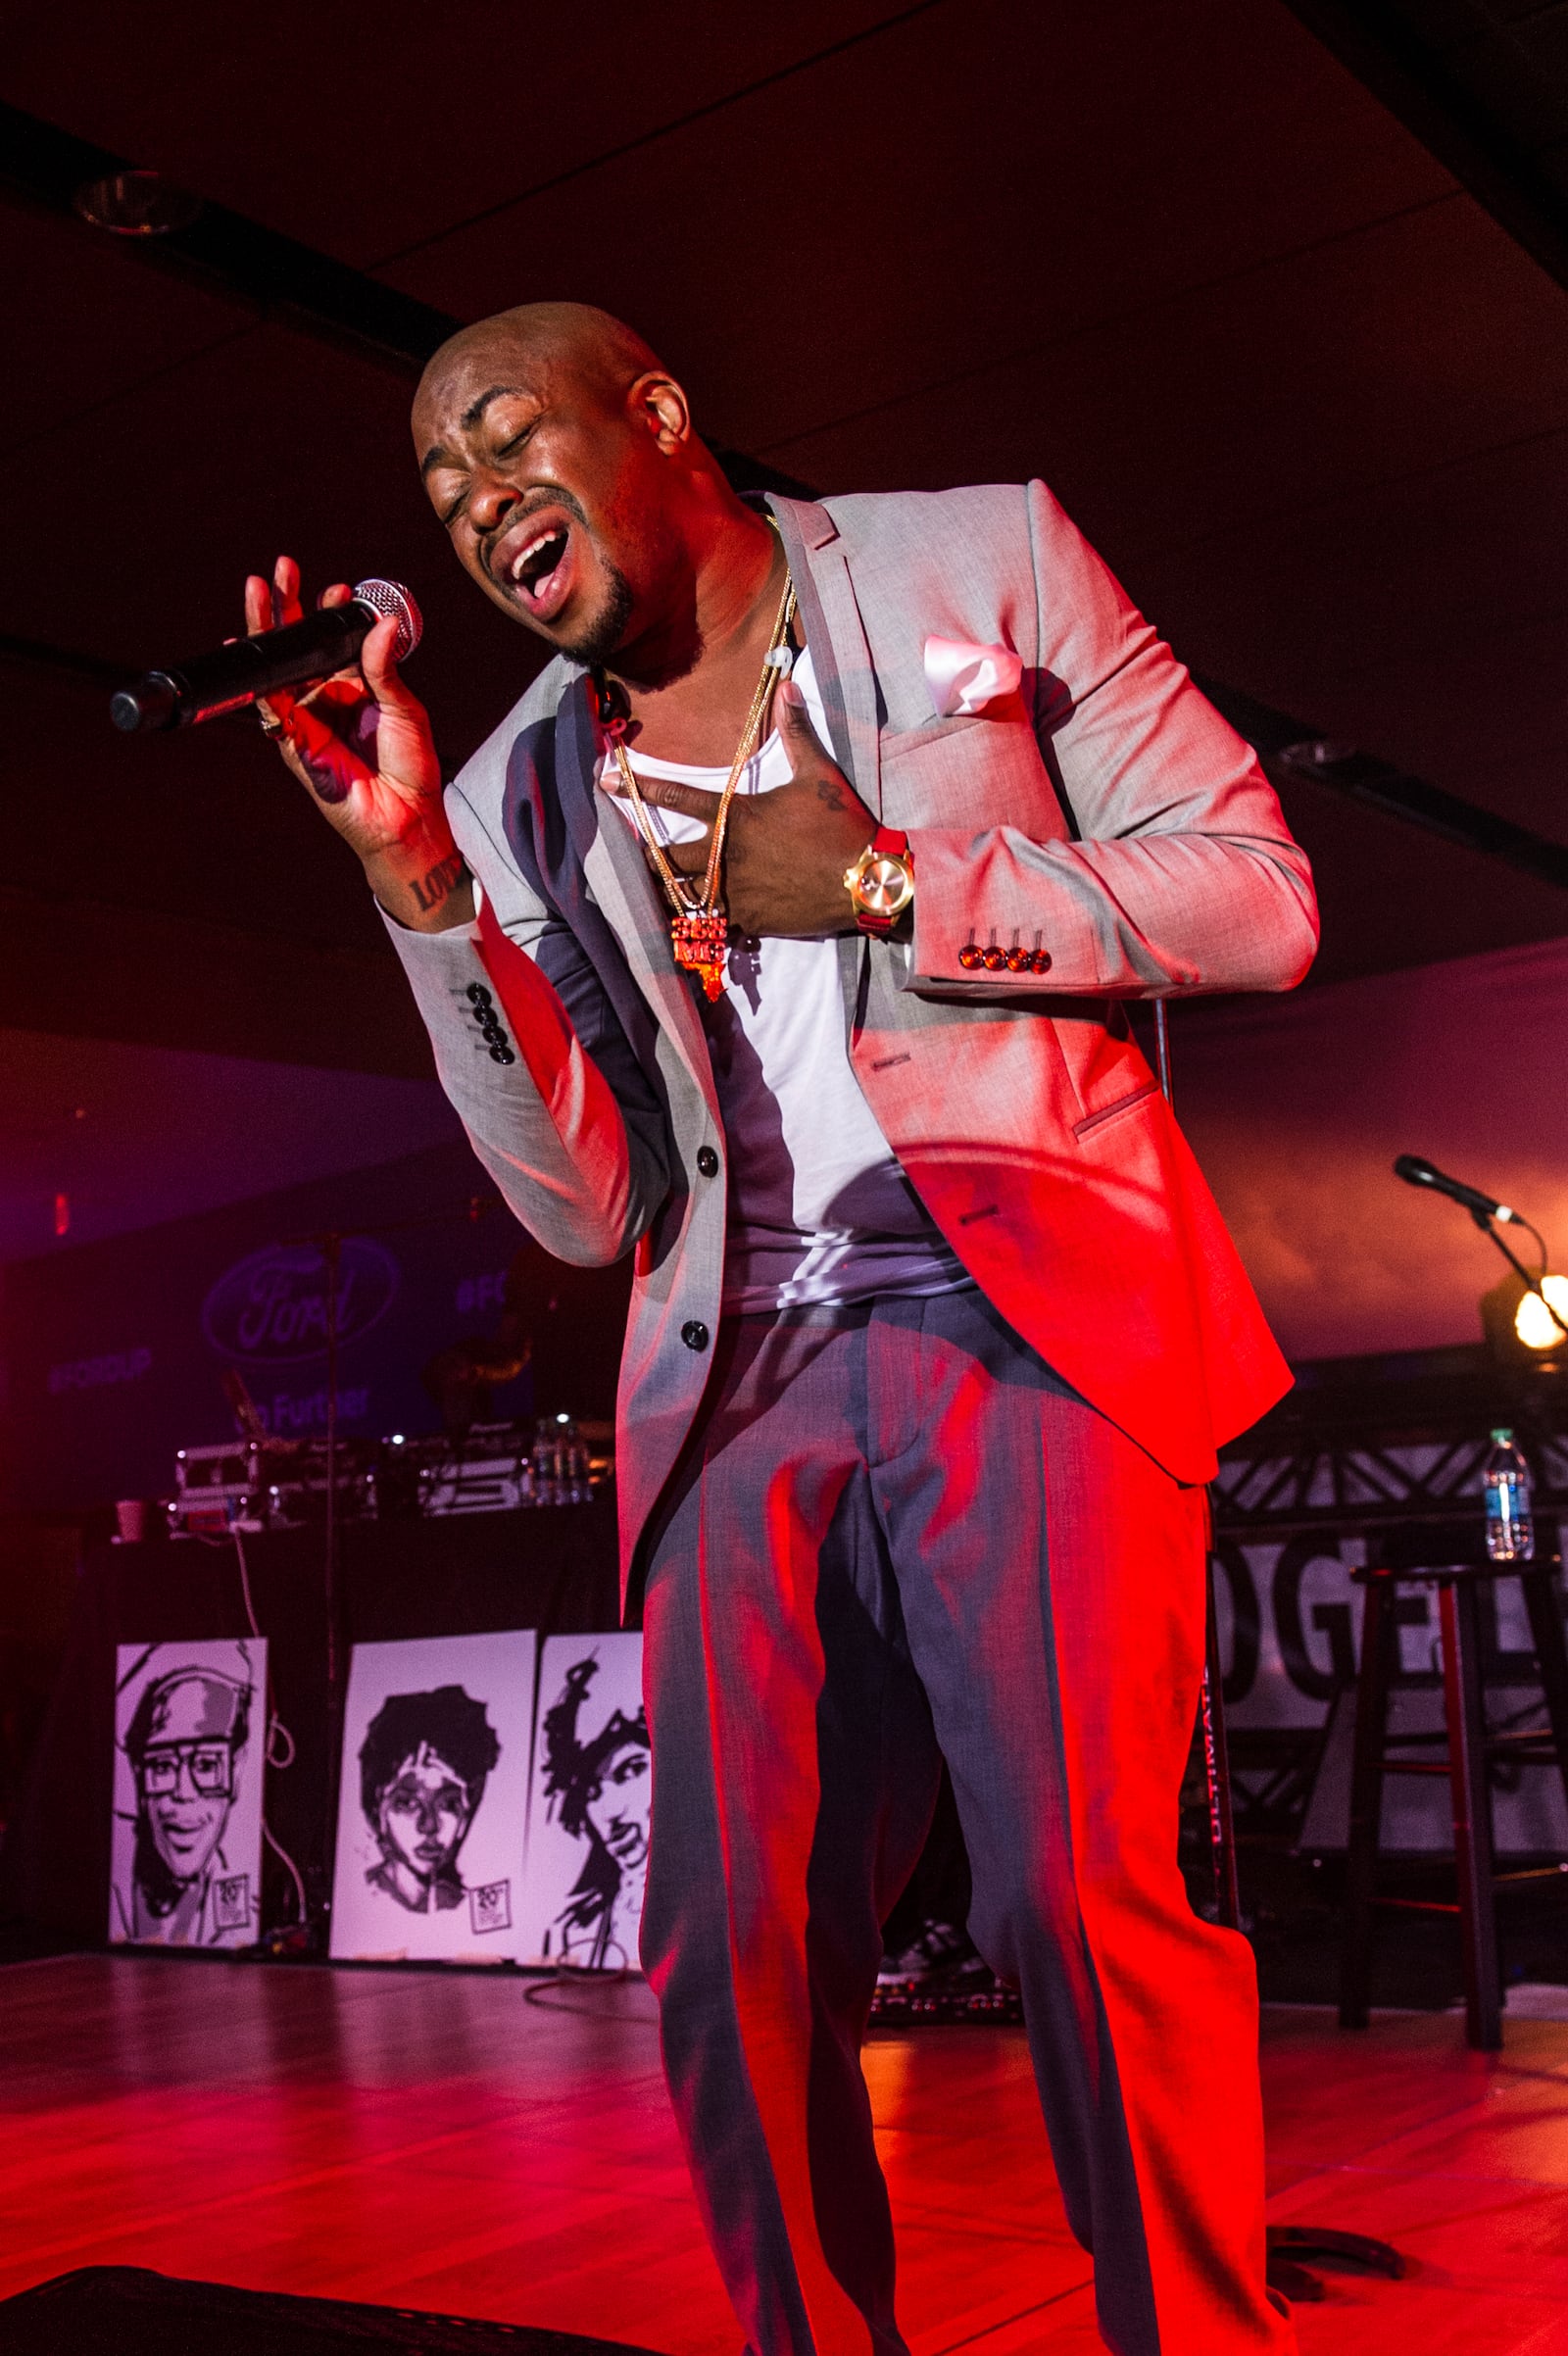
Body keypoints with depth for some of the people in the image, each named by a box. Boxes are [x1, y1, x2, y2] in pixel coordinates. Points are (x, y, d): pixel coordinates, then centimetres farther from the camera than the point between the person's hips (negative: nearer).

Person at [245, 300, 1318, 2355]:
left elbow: (1261, 900, 3)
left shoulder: (980, 562, 8)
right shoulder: (526, 789, 16)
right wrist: (420, 874, -2)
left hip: (1029, 1316, -3)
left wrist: (890, 883, -7)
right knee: (733, 1963, -4)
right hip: (747, 1388, 3)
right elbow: (579, 1204, 8)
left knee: (1081, 1896, -17)